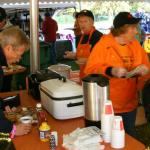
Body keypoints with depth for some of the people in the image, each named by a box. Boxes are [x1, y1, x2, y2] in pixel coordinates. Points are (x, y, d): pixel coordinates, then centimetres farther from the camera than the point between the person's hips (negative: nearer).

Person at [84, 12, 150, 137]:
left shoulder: (135, 44, 3)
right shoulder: (103, 45, -13)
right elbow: (91, 70, -16)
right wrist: (110, 71, -31)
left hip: (130, 104, 5)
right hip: (108, 106, -5)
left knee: (130, 136, 20)